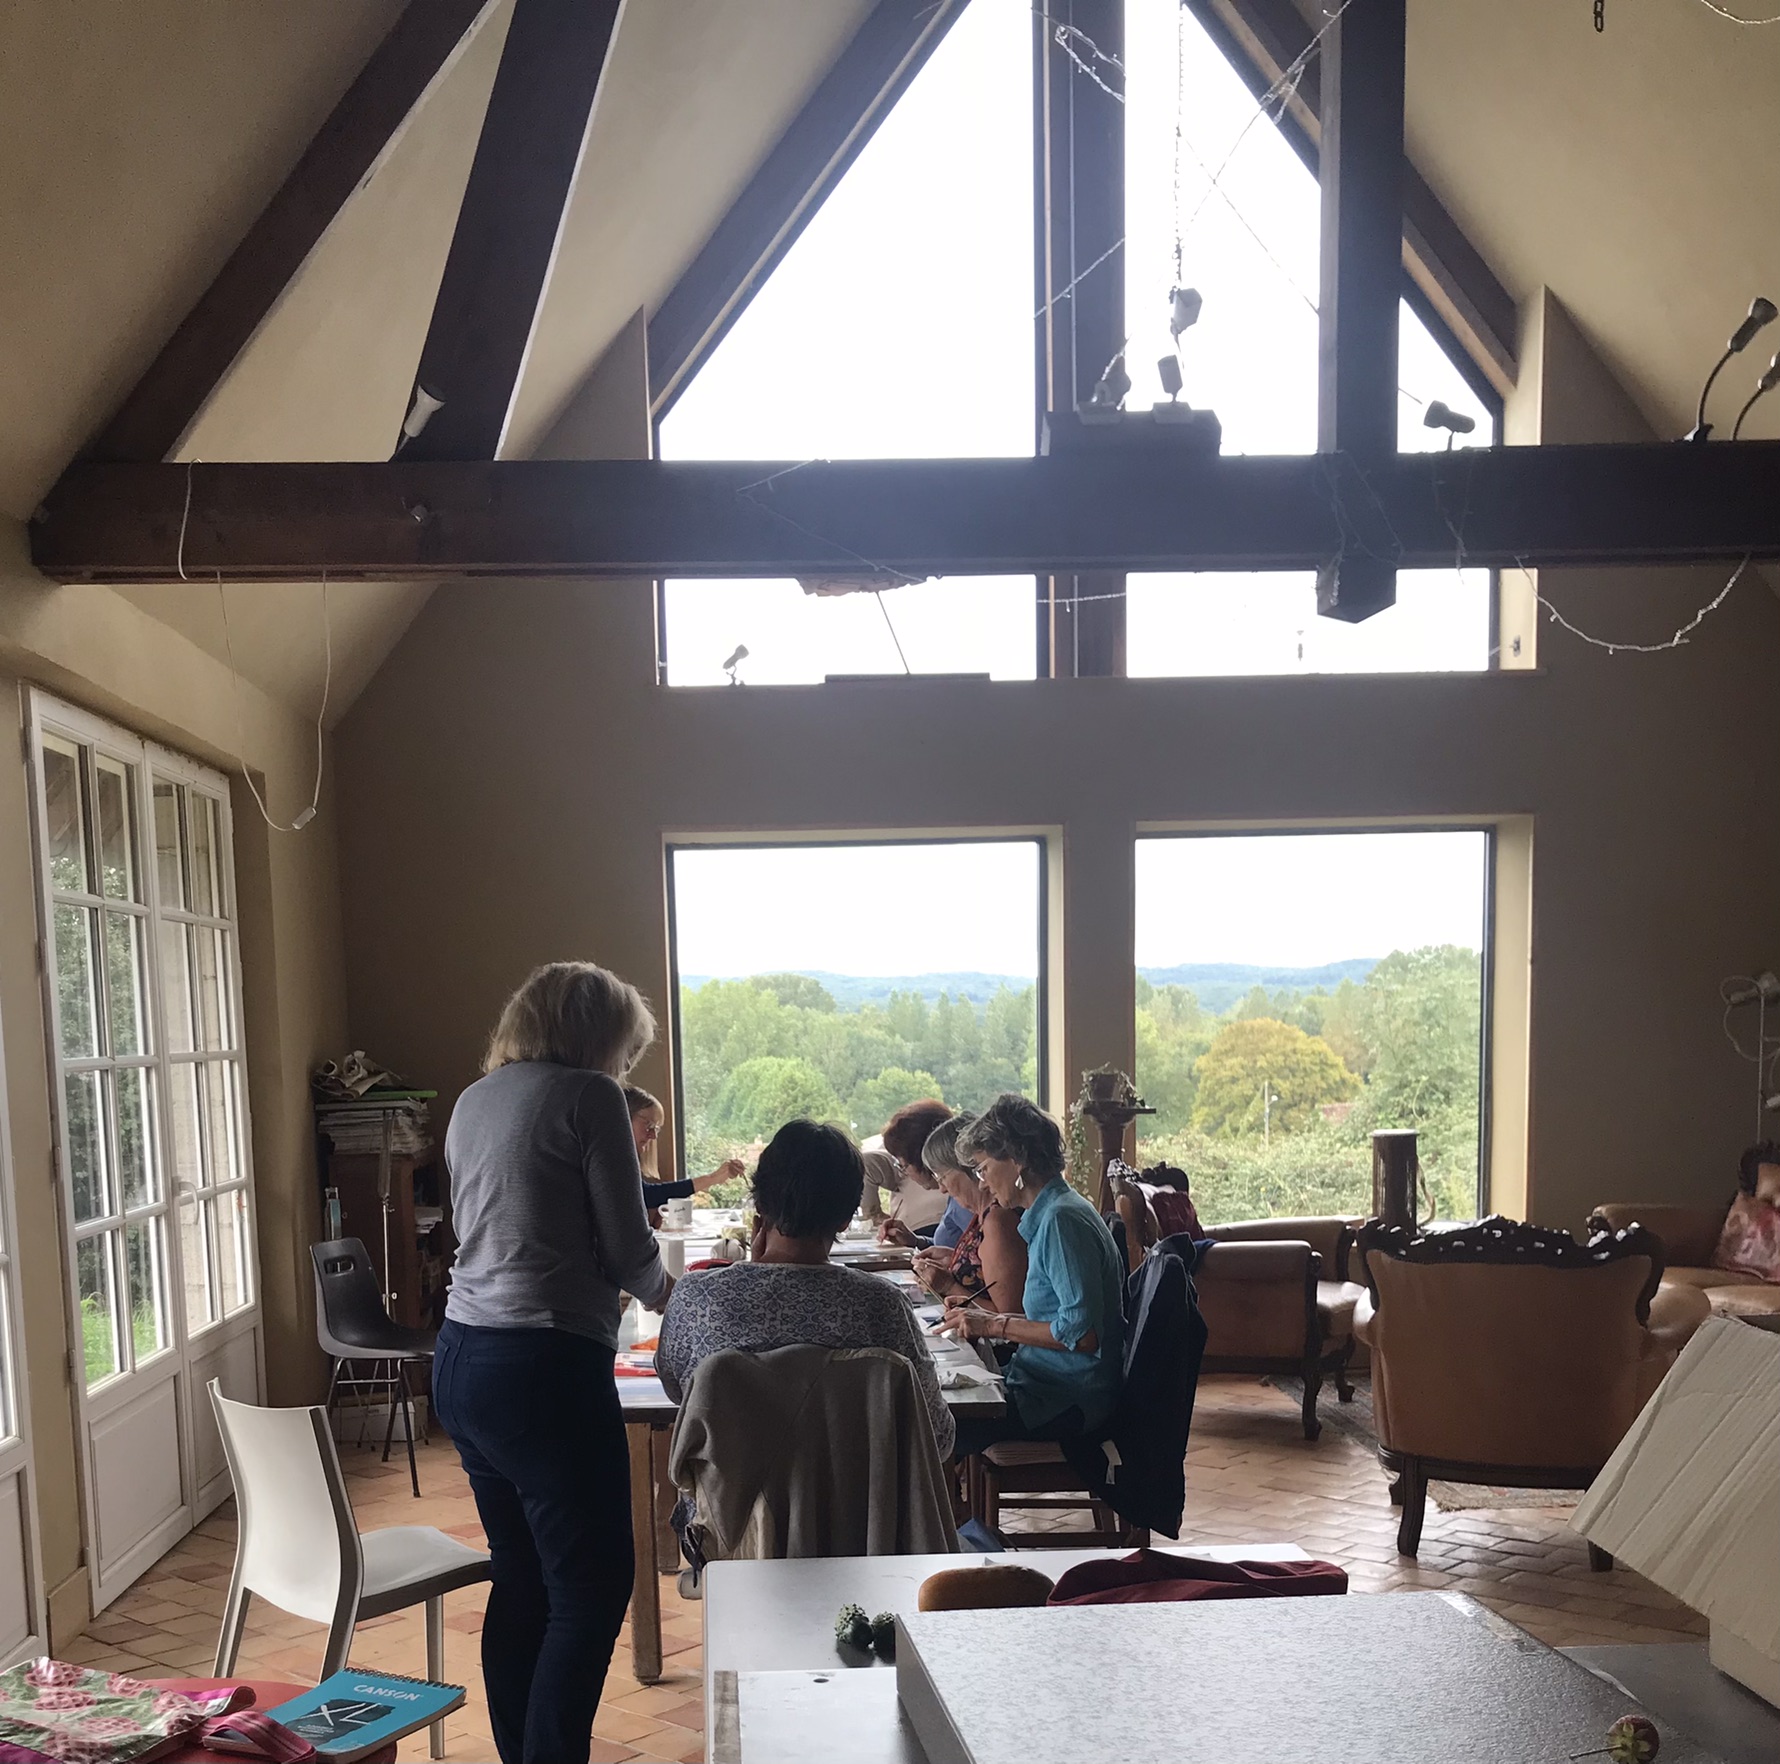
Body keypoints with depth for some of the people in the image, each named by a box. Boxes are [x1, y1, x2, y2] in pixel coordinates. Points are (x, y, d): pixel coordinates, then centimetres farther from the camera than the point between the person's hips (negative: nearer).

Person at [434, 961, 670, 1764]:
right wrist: (662, 1288, 15)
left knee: (520, 1580, 17)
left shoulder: (474, 1101, 13)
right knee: (593, 1585, 1)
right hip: (544, 1367, -8)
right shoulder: (587, 1096, -9)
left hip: (462, 1360, 9)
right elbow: (629, 1247, -7)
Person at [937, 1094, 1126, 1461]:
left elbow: (1081, 1333, -23)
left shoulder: (1062, 1219, -17)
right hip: (1053, 1383, 10)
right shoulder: (1050, 1214, 14)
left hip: (1069, 1399, -10)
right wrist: (983, 1317, 10)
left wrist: (996, 1326, -14)